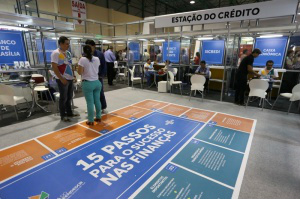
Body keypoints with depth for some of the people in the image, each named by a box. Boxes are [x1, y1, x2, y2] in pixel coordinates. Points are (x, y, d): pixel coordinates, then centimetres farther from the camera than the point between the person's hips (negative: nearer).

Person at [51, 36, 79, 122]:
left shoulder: (68, 53, 12)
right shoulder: (56, 53, -12)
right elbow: (54, 67, -16)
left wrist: (74, 75, 12)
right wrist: (61, 79, -20)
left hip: (70, 78, 7)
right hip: (62, 80, -7)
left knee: (69, 97, 15)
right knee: (63, 98, 1)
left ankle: (69, 112, 29)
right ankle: (63, 115, 14)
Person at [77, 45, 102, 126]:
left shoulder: (82, 59, -9)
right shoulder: (97, 59, 5)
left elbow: (80, 72, -9)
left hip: (87, 83, -4)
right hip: (97, 82, 5)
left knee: (90, 102, 1)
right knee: (97, 100, 13)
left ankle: (90, 120, 9)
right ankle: (98, 117, 23)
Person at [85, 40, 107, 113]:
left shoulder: (100, 54, -5)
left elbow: (104, 66, -2)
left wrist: (102, 75, -9)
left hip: (98, 77, -1)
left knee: (100, 93, 7)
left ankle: (103, 107, 23)